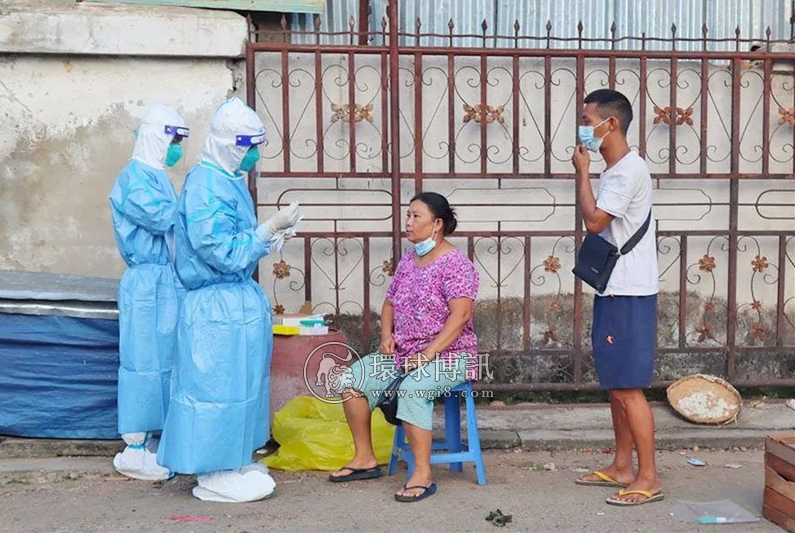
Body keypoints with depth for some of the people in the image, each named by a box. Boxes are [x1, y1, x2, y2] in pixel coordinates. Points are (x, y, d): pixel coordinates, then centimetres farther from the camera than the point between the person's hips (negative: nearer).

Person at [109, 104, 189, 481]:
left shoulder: (157, 177, 17)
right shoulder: (134, 178, -12)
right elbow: (161, 217, -22)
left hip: (168, 282, 9)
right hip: (148, 283, -9)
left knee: (164, 361, 13)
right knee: (145, 362, -5)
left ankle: (153, 439, 22)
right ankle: (135, 450, 2)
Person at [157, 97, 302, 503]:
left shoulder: (228, 181, 12)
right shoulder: (205, 187, -19)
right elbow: (224, 253, -23)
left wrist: (270, 237, 10)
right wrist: (271, 228, -20)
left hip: (240, 299, 10)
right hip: (218, 305, -10)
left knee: (240, 379, 17)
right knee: (218, 383, -2)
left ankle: (232, 461, 29)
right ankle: (213, 475, 9)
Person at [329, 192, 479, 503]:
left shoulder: (455, 264, -12)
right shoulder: (408, 261, 12)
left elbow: (461, 314, -22)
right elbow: (390, 303, 20)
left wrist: (428, 354, -26)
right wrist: (387, 335, 0)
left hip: (448, 354, -8)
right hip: (404, 353, 8)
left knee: (412, 388, -36)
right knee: (353, 378, -6)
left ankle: (423, 474, -27)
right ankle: (365, 459, 4)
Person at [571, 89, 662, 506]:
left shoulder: (629, 169, -15)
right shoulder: (615, 170, 16)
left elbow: (593, 220, -21)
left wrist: (582, 171, -12)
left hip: (628, 296, -10)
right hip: (614, 292, 10)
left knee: (628, 388, -6)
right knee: (615, 385, 15)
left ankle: (648, 478, 1)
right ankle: (622, 467, 24)